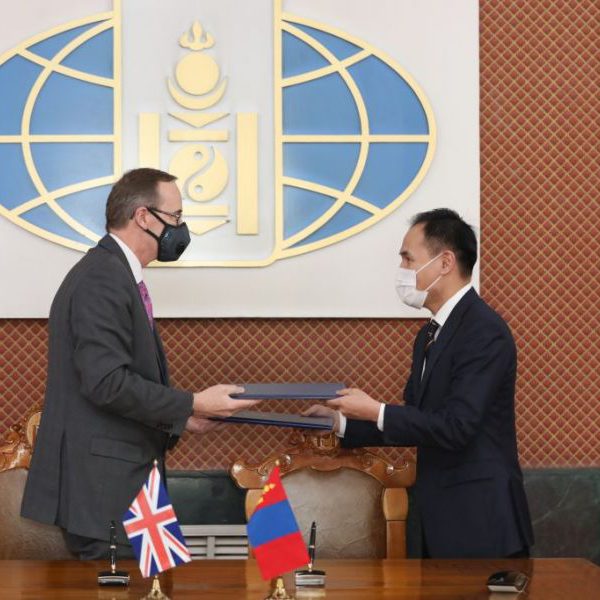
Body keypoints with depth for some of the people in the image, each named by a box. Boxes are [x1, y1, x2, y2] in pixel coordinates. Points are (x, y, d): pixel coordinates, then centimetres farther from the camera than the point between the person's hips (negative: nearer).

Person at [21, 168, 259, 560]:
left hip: (118, 482, 10)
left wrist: (180, 418, 11)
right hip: (102, 485, -10)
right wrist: (192, 405, -16)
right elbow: (107, 383, -23)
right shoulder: (101, 281, -15)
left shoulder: (119, 276, 17)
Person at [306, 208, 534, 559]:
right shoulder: (431, 335, 14)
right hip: (444, 520, 9)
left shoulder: (484, 331, -16)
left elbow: (455, 428, -23)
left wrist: (375, 412, -15)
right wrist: (342, 421, 6)